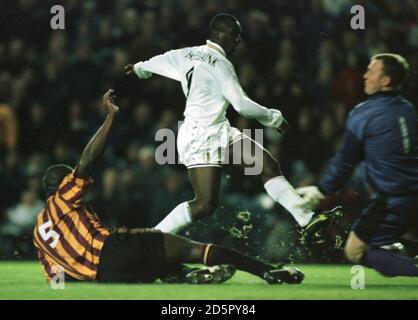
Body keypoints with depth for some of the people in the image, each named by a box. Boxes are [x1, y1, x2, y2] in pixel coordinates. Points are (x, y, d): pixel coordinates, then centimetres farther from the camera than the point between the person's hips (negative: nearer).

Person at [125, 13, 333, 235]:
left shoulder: (187, 54, 10)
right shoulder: (220, 64, -15)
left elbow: (160, 61, 29)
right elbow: (242, 105, -18)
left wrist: (140, 68, 51)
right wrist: (275, 118, -4)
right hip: (202, 135, -10)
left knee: (269, 166, 0)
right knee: (205, 205, -14)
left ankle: (305, 216, -2)